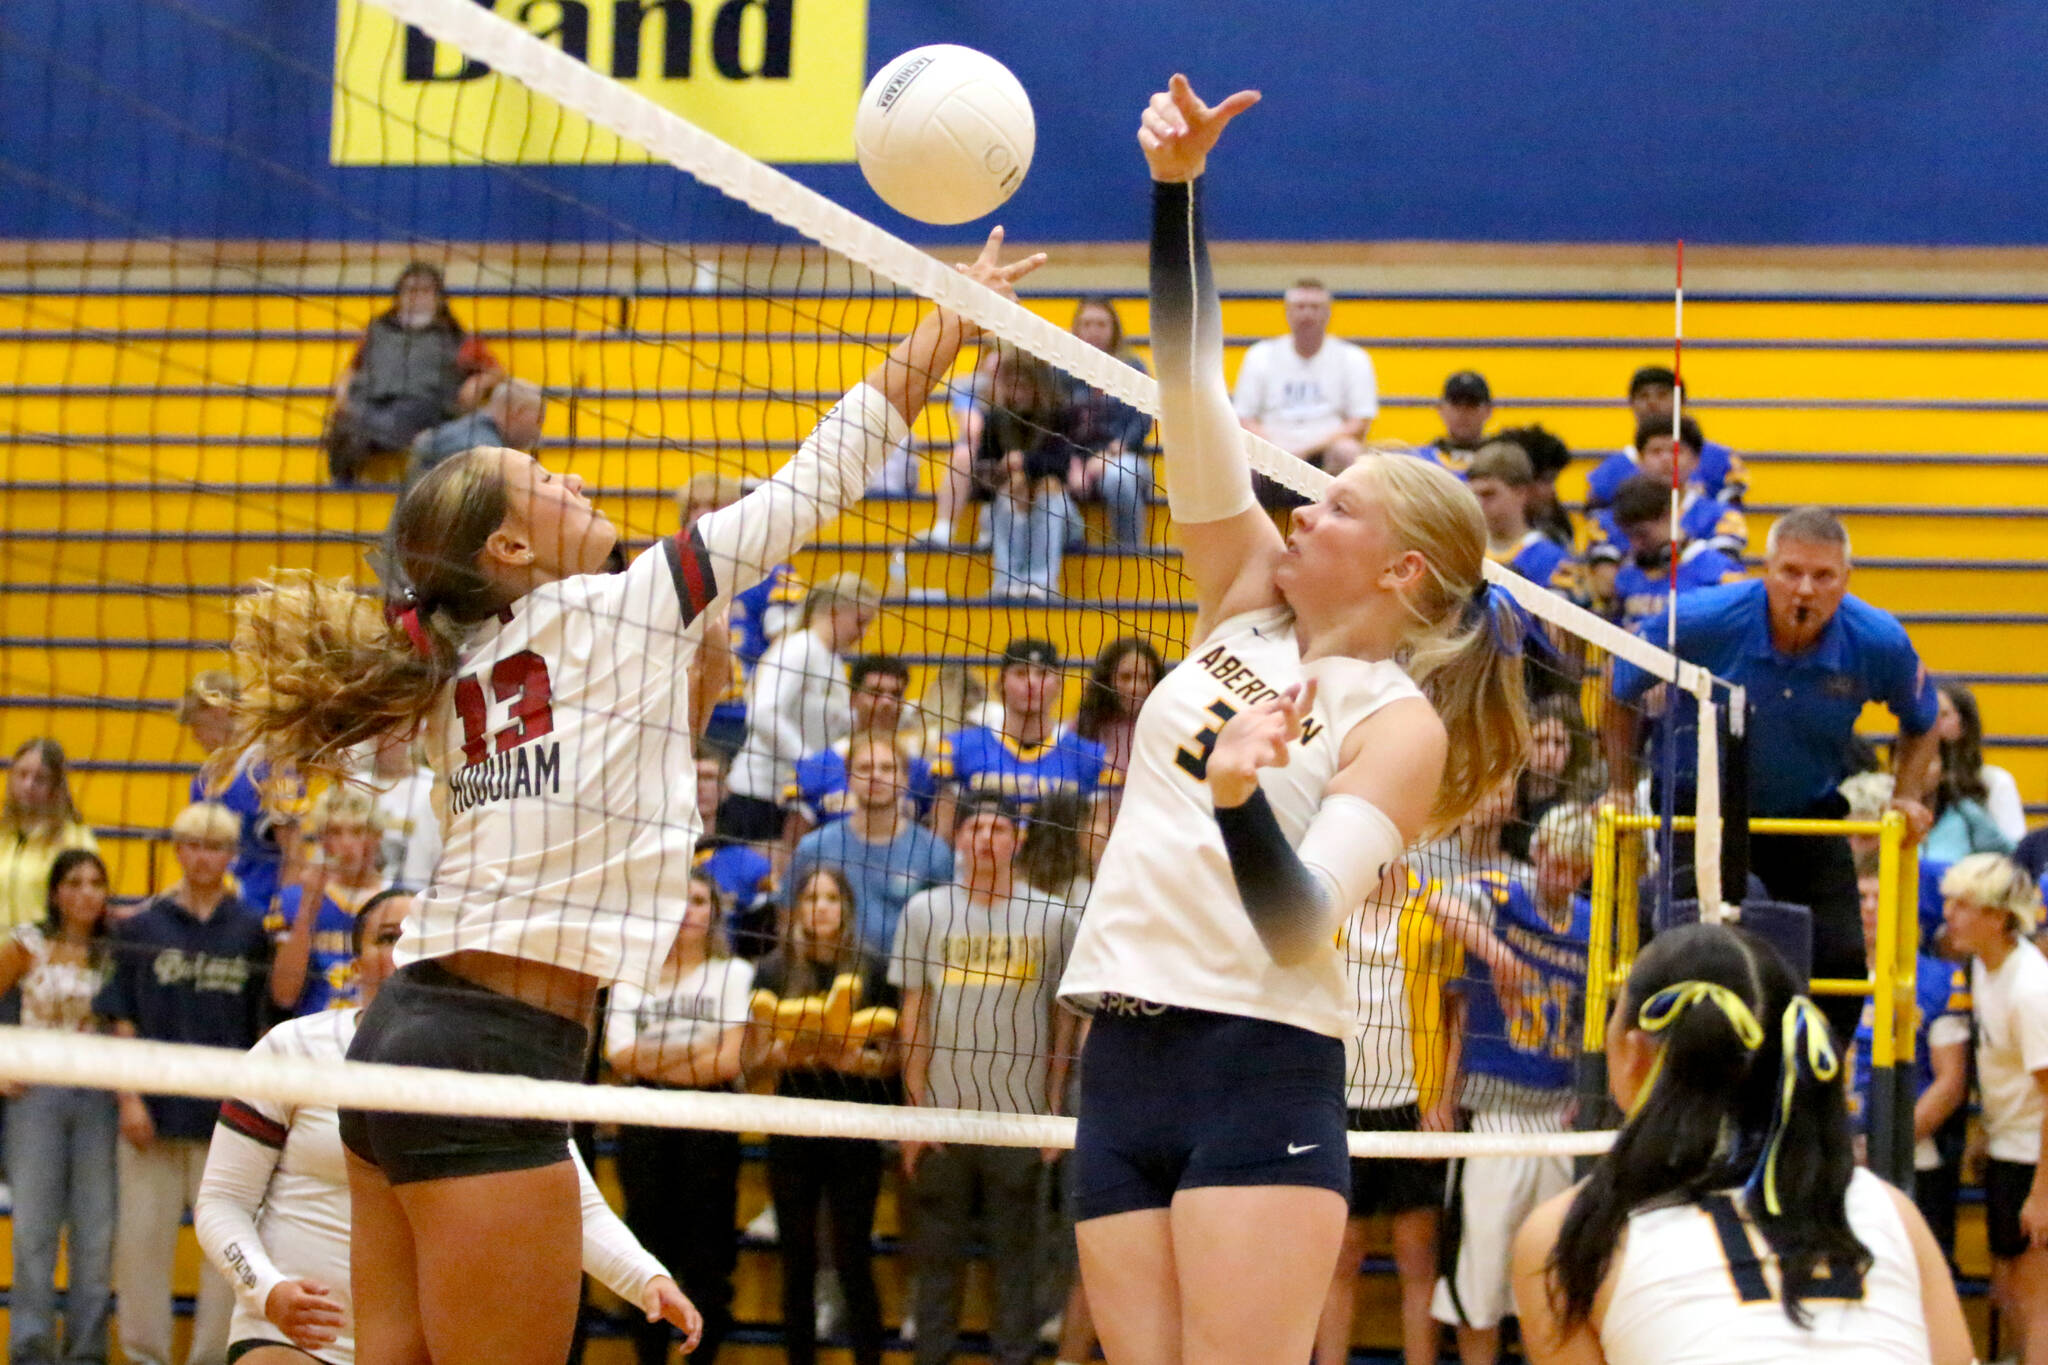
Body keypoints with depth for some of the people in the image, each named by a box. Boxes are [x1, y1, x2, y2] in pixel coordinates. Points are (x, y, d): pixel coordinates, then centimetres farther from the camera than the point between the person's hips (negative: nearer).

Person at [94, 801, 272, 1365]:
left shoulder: (252, 931, 6)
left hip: (228, 1108, 0)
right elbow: (123, 1022, 4)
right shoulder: (141, 926, 5)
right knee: (143, 1233, 3)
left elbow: (268, 1027, 6)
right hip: (155, 1107, 0)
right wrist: (130, 1097, -4)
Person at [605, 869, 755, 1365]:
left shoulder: (734, 974, 7)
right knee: (647, 1248, 2)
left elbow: (728, 1063, -4)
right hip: (644, 1123, 2)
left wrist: (653, 1061, -3)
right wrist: (695, 1049, -8)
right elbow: (620, 1057, 0)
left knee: (705, 1254, -4)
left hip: (709, 1123, -2)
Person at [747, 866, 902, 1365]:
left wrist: (857, 1058, -16)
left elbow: (895, 1057, 4)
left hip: (855, 1134, -1)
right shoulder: (773, 972, 6)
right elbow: (754, 1059, 5)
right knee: (798, 1265, 4)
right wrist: (790, 1052, -15)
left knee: (853, 1262, -3)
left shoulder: (874, 970, 4)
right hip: (793, 1132, 1)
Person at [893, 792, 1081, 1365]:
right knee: (936, 1251, 4)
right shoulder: (925, 910, 7)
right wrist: (915, 1104, 1)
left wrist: (1055, 1103, 4)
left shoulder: (1053, 917, 5)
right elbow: (913, 1012, 7)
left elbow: (1065, 1015, 9)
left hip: (1021, 1116, -1)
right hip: (942, 1113, 1)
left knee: (1016, 1248, 1)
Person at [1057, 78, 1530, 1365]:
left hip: (1260, 1069, -6)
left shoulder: (1402, 723, -4)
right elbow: (1193, 385, 9)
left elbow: (1302, 928, -16)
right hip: (1124, 1055, 6)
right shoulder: (1250, 606, 13)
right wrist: (1178, 186, 1)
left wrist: (1240, 800, -34)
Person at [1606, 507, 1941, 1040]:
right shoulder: (1699, 621, -23)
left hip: (1811, 815, 2)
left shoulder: (1881, 643, -17)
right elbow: (1620, 694, -2)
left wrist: (1908, 796, -7)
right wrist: (1621, 789, -1)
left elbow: (1921, 723, 7)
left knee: (1841, 960, -7)